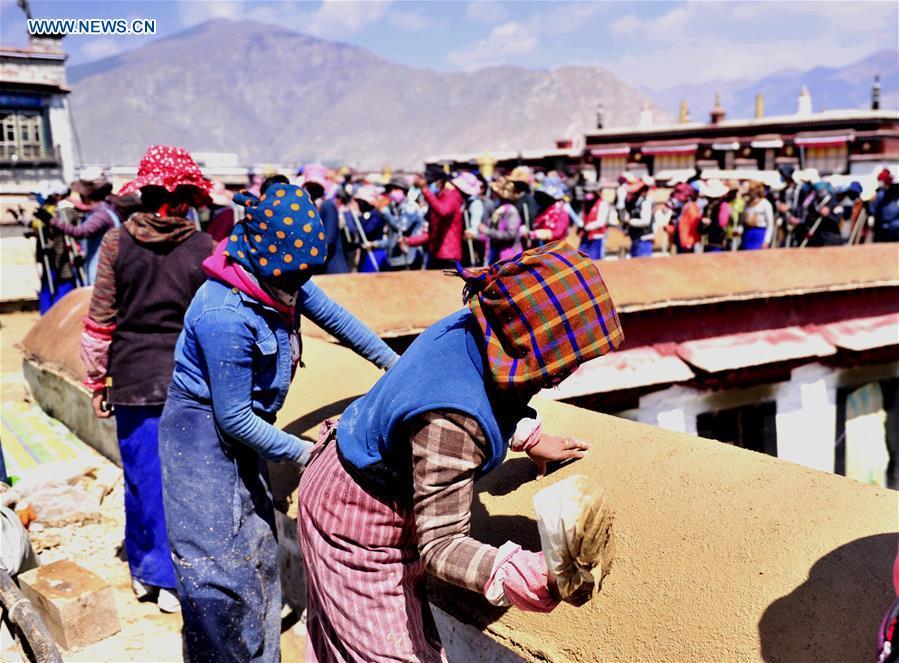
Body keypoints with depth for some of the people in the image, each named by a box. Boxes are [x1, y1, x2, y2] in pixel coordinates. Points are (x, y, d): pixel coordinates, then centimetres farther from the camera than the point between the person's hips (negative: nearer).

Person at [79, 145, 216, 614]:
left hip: (133, 380, 2)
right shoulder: (204, 248, -6)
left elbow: (100, 321, 1)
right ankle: (174, 579, 16)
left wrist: (96, 381, 11)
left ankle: (146, 573, 28)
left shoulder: (116, 243, -3)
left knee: (142, 476, 13)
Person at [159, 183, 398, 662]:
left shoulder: (278, 279, -8)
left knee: (257, 554, 15)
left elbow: (334, 316, 8)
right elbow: (233, 418, -24)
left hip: (240, 429, 8)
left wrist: (393, 362, 14)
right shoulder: (226, 316, -31)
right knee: (216, 570, -3)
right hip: (203, 436, -8)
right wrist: (301, 452, -16)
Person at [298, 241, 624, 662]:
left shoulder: (472, 327, -16)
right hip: (360, 530, -8)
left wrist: (530, 437, 12)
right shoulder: (451, 421, -40)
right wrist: (528, 580, -49)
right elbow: (439, 545, -35)